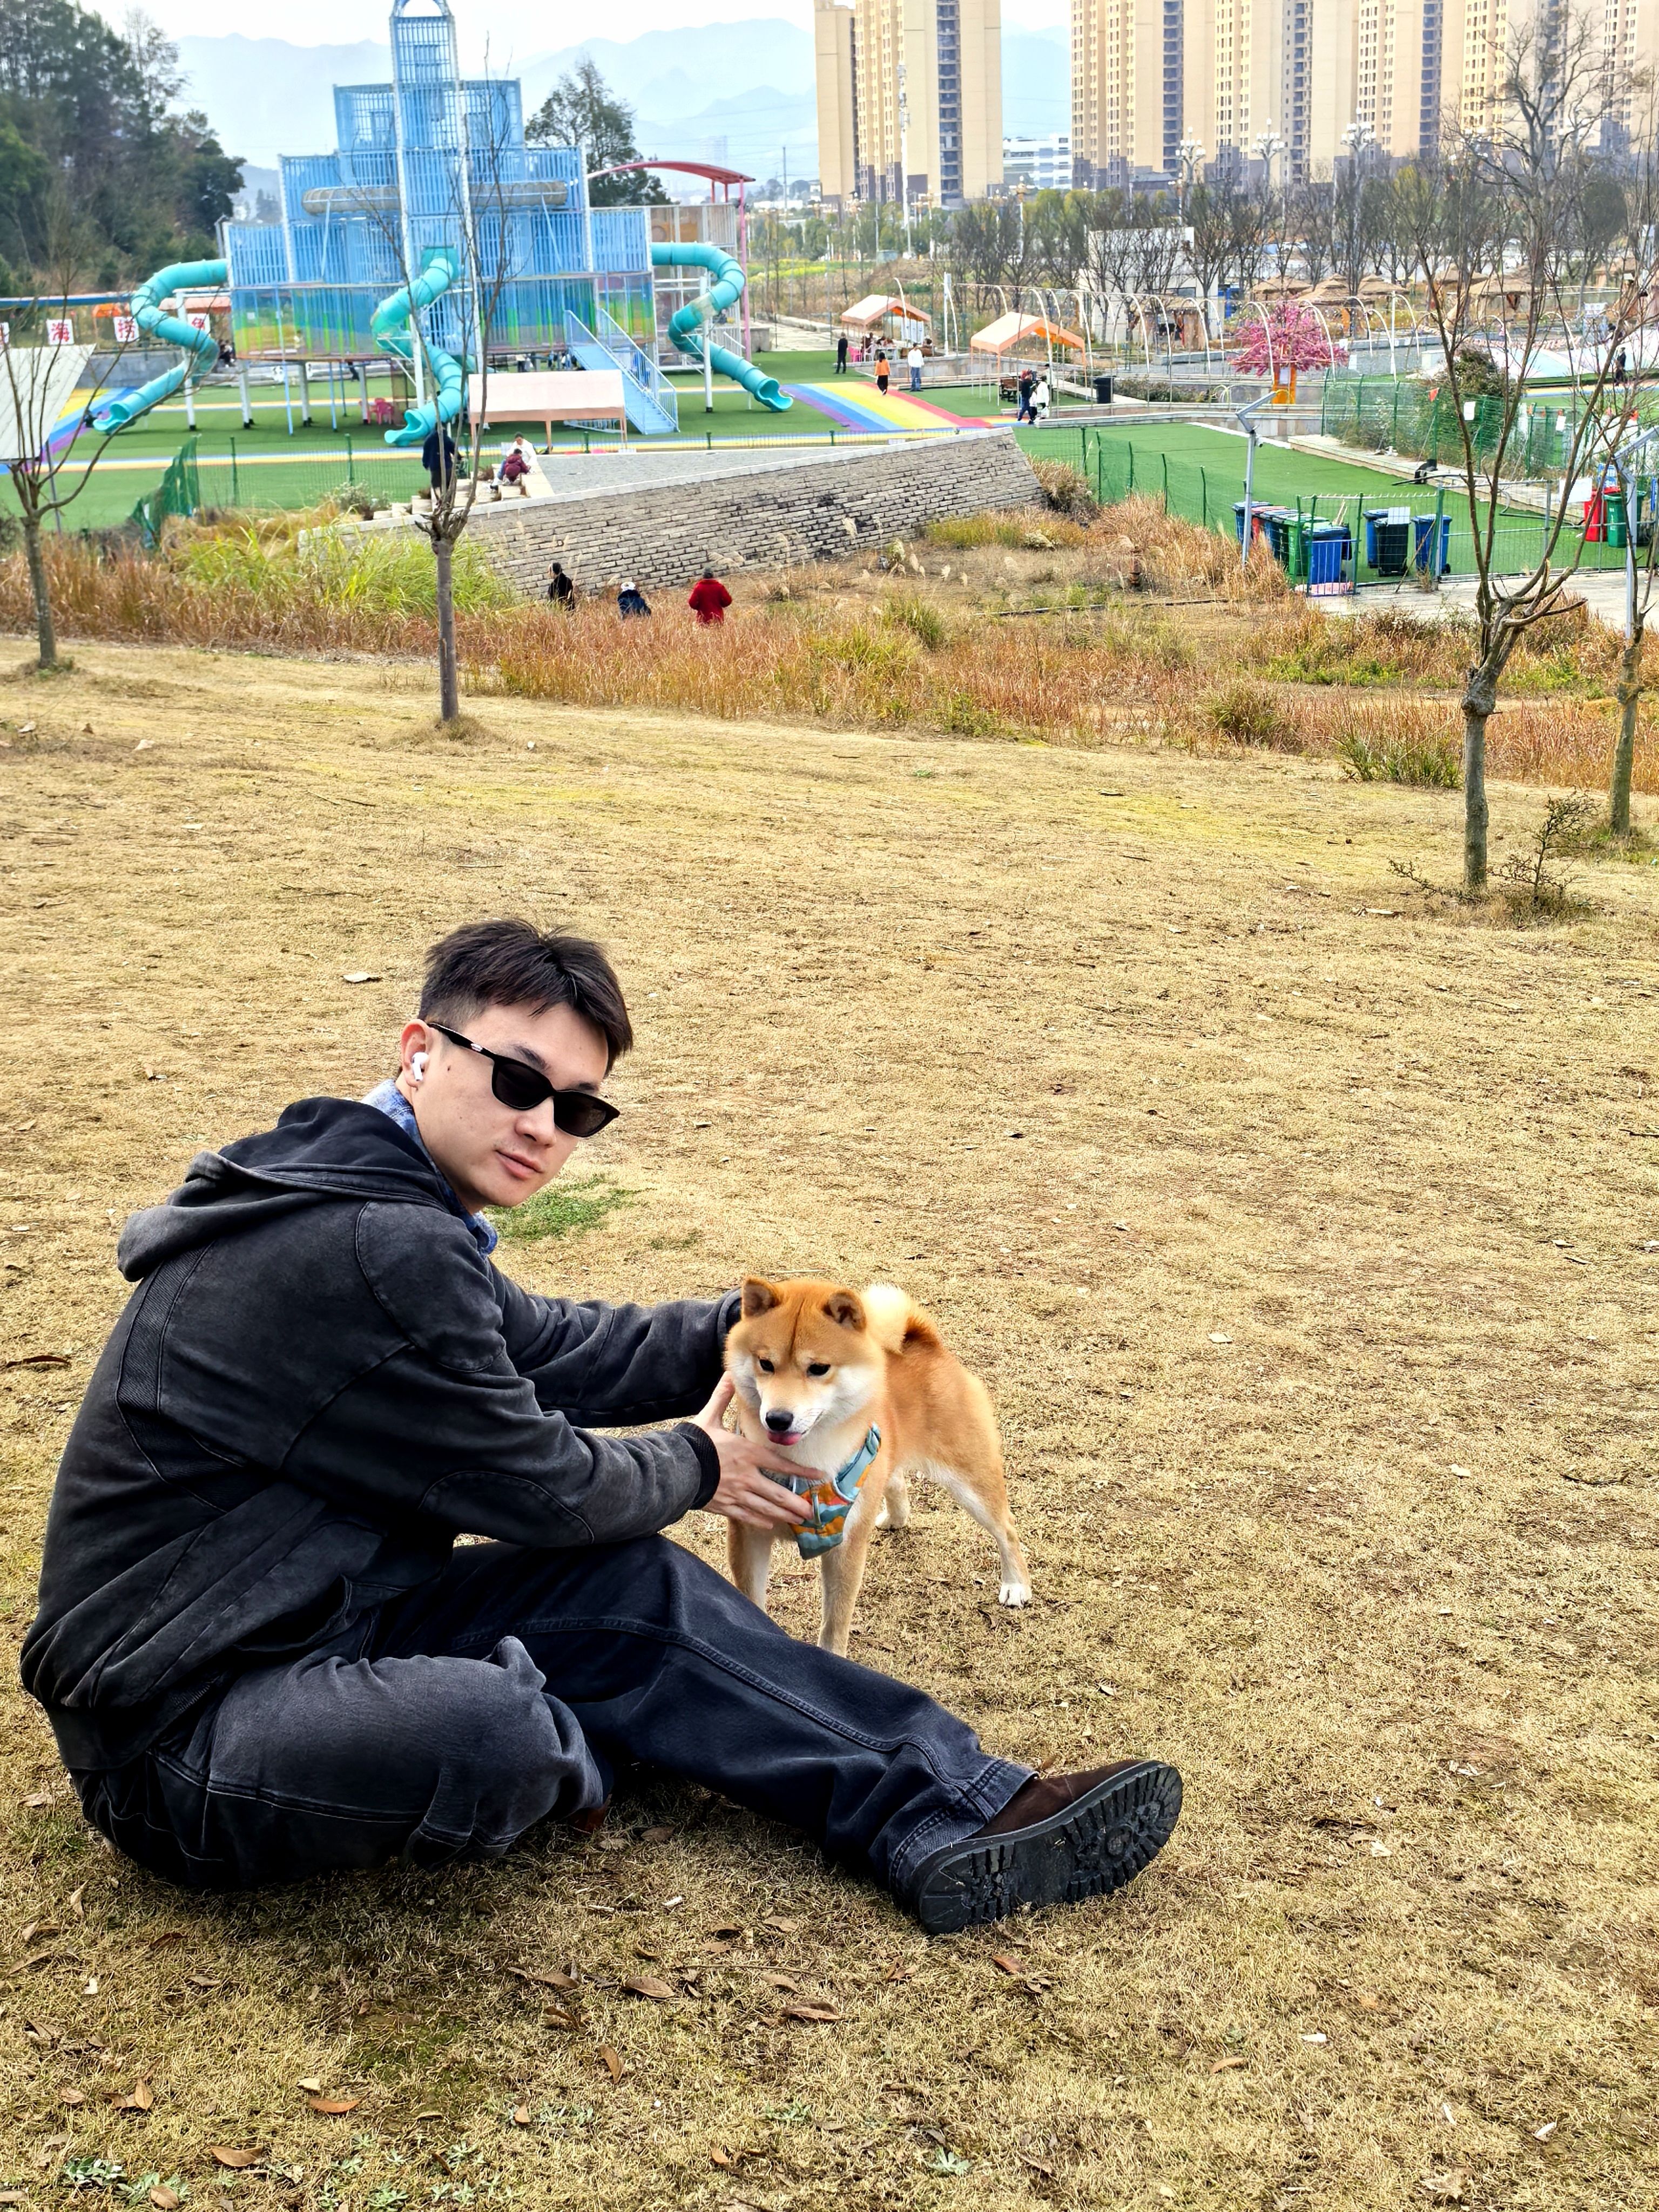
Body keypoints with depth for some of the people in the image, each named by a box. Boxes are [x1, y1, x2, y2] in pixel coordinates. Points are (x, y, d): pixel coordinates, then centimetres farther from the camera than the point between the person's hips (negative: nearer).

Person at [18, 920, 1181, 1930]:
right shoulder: (374, 1253, -26)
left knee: (638, 1591, 3)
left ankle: (959, 1813, 4)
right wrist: (695, 1466, 4)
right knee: (489, 1734, -36)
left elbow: (553, 1348, 18)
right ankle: (551, 1753, 2)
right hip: (180, 1736, -10)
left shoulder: (375, 1200, 7)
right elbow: (536, 1486, -15)